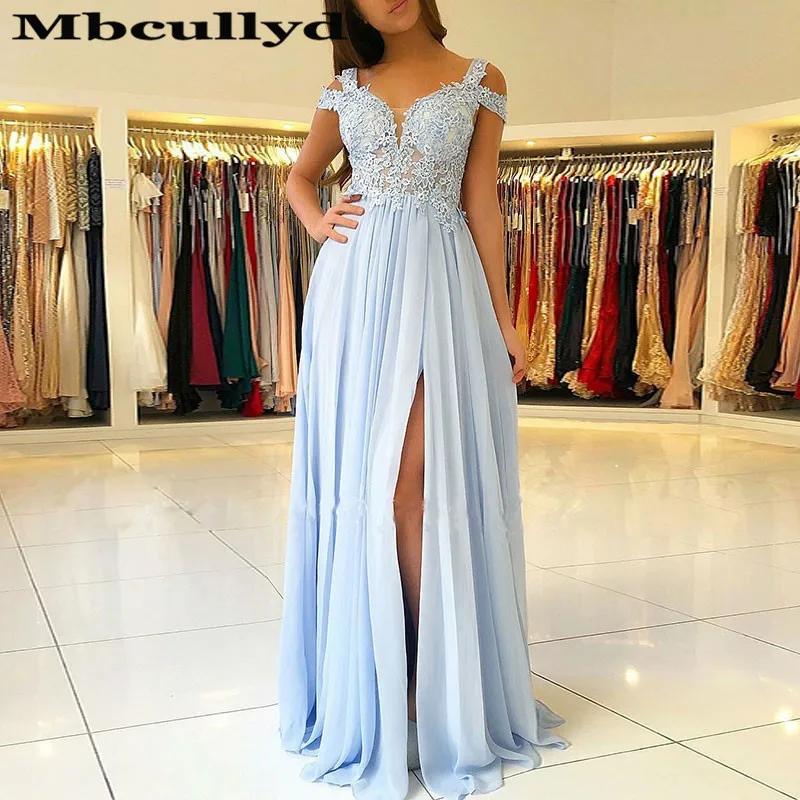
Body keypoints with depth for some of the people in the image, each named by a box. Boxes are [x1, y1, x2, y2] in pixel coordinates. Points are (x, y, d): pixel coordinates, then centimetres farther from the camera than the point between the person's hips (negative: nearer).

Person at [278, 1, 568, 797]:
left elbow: (482, 205, 5)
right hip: (357, 293, 3)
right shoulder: (345, 88, 13)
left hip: (440, 291, -2)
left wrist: (503, 317, 1)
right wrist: (317, 224, 5)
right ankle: (370, 690, 16)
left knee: (416, 486, -9)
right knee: (358, 483, 3)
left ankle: (440, 685, 5)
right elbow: (300, 176, 27)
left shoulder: (479, 82, 7)